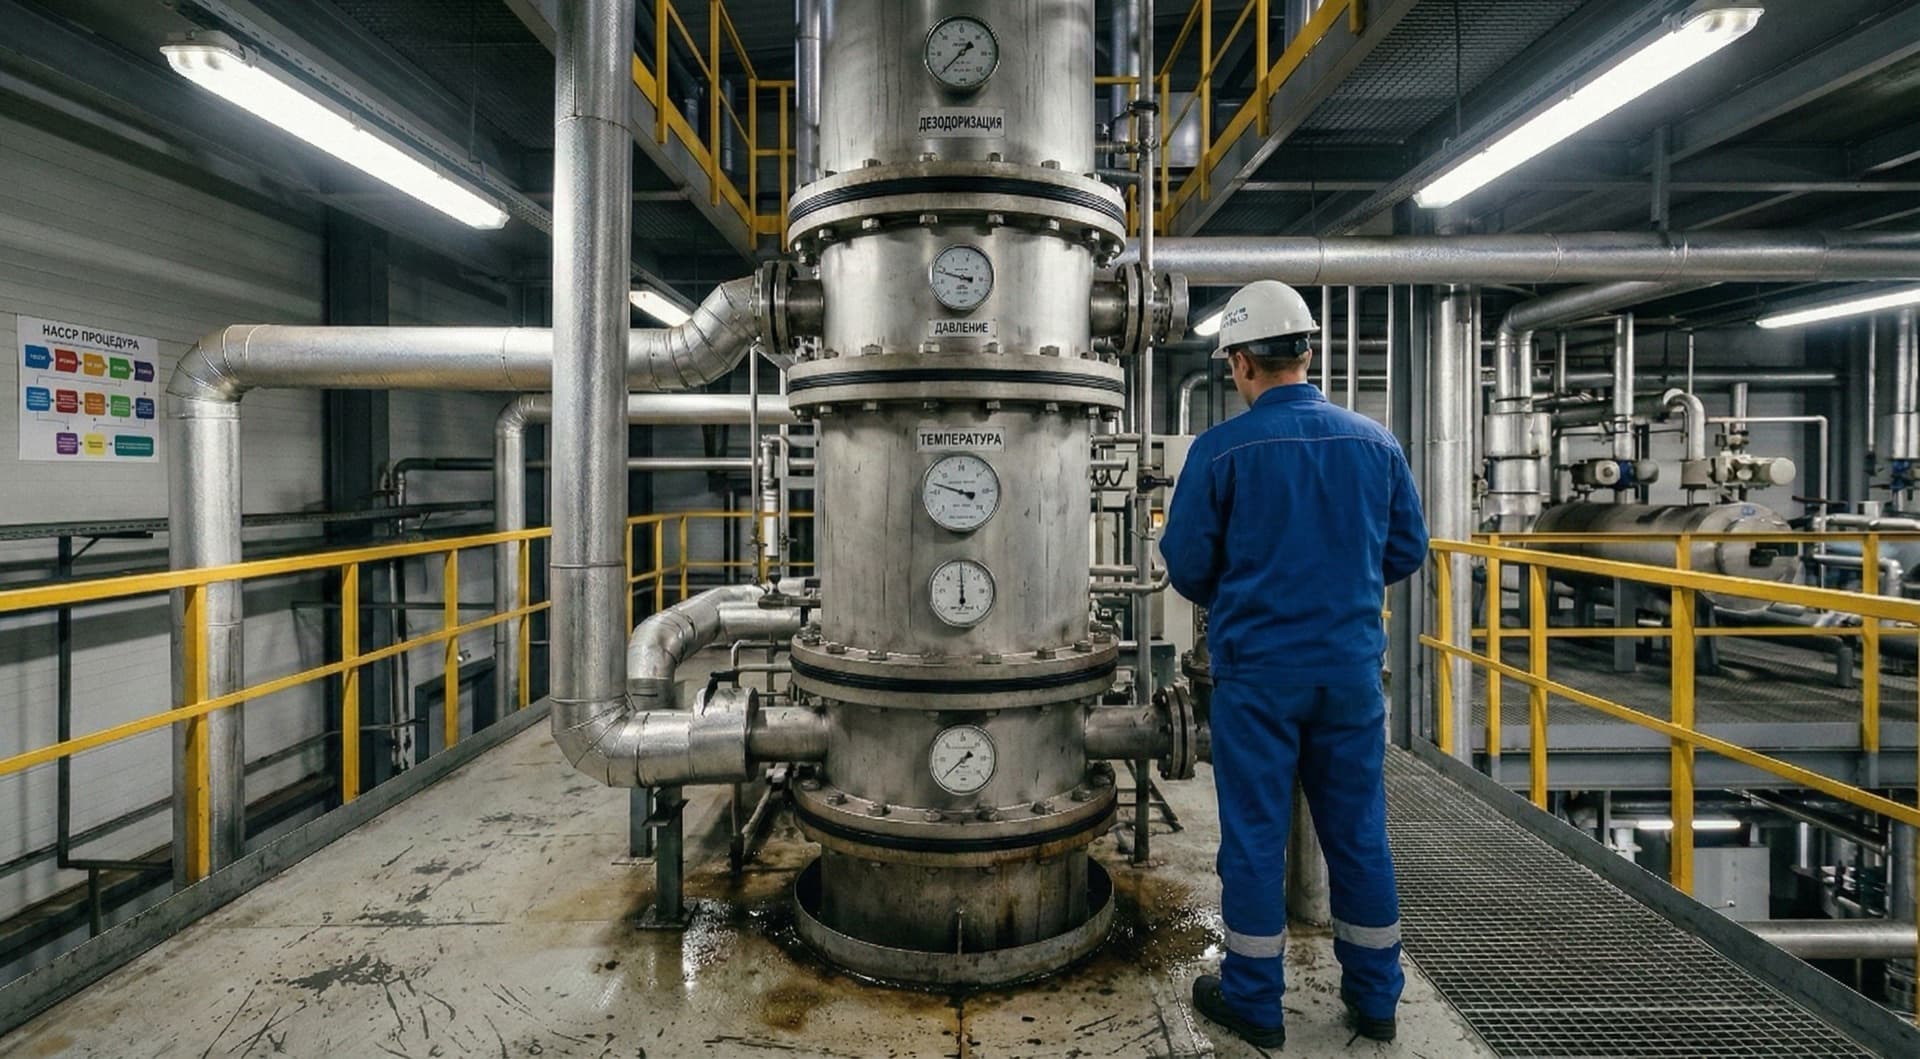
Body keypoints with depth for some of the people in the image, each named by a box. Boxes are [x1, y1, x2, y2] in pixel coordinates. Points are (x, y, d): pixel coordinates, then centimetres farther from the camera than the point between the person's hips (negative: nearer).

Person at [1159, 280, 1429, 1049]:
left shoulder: (1220, 449, -11)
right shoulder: (1376, 442, 0)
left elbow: (1186, 564, -6)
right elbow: (1407, 550, 7)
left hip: (1258, 668, -3)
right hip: (1352, 666, 4)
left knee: (1255, 834, 9)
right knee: (1359, 832, 15)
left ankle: (1255, 1001, 22)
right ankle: (1375, 999, 30)